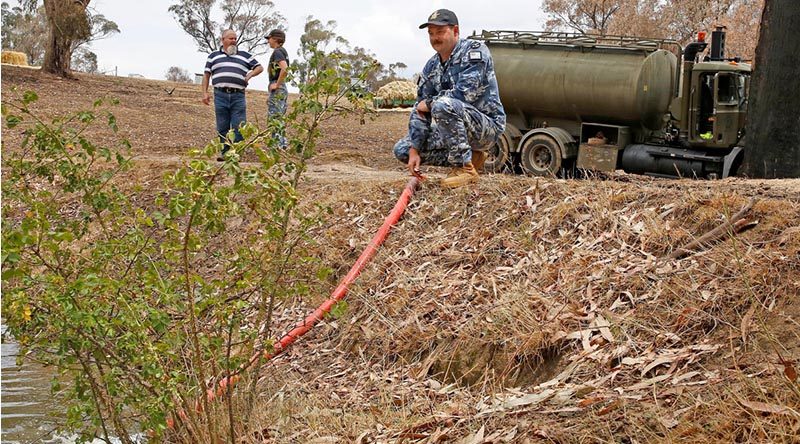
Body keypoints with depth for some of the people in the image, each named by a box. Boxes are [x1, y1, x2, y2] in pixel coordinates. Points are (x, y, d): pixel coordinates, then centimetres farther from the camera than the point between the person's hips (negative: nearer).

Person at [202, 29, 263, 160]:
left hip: (238, 96, 0)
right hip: (220, 95, 1)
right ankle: (225, 152, 9)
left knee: (239, 127, -7)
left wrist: (250, 75, 1)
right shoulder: (214, 56, 16)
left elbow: (260, 67, 19)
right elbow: (206, 75, 15)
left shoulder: (244, 55, 16)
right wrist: (205, 92, 5)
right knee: (222, 128, 2)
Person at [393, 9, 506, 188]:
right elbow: (419, 110, 4)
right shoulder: (431, 66, 8)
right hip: (455, 128, 8)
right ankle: (470, 156, 6)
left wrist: (429, 103, -13)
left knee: (442, 105, -35)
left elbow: (465, 94, -27)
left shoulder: (474, 50, -14)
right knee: (402, 150, 3)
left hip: (488, 126, -8)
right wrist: (415, 150, -7)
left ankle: (465, 168, -20)